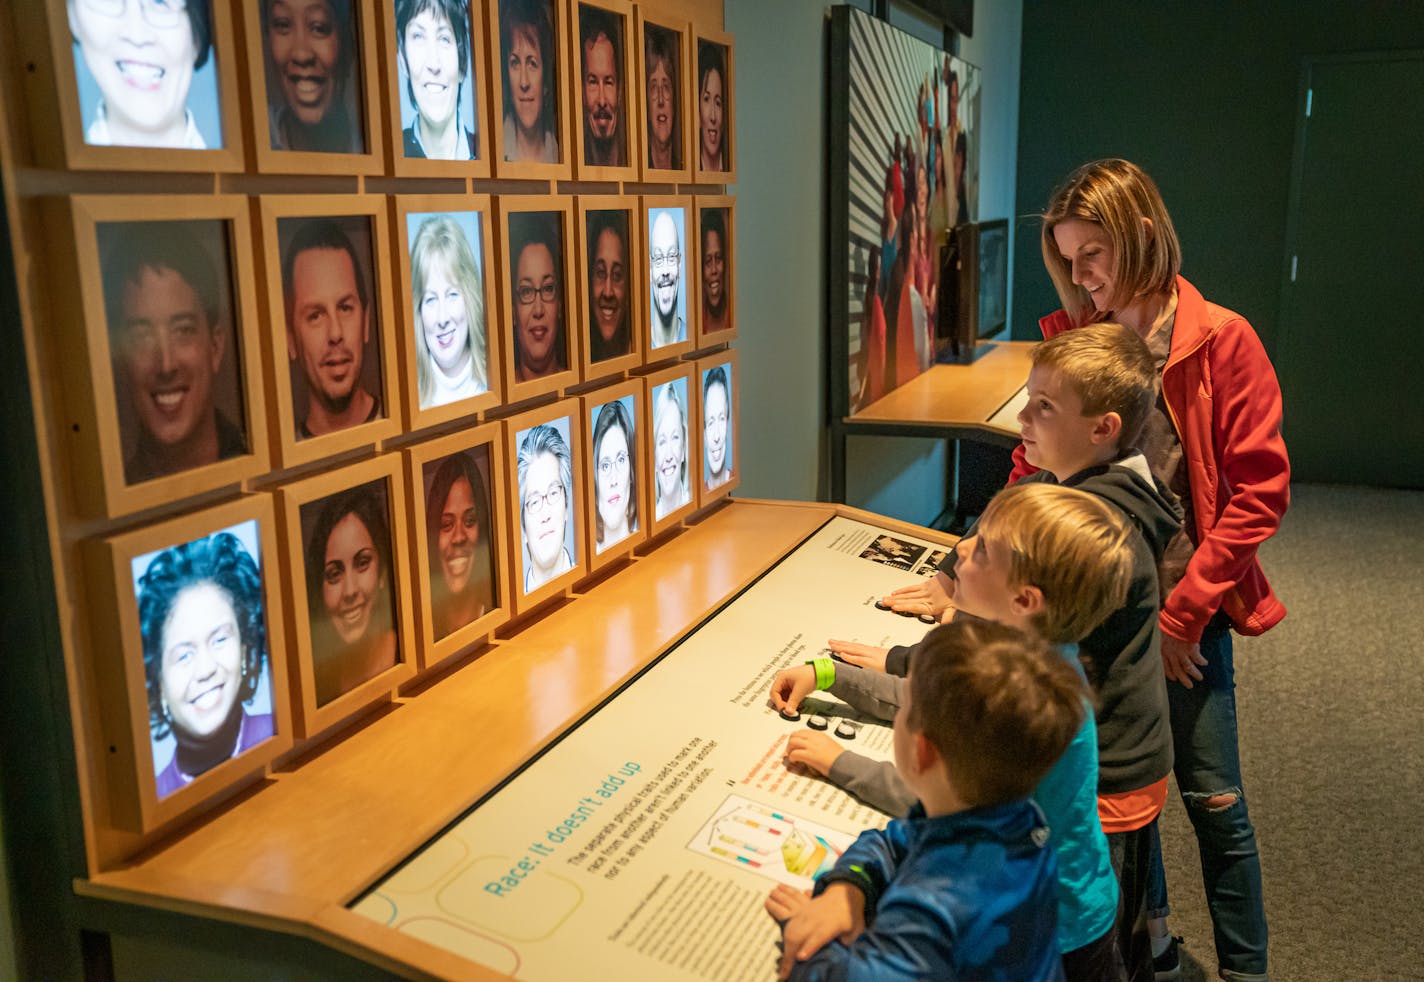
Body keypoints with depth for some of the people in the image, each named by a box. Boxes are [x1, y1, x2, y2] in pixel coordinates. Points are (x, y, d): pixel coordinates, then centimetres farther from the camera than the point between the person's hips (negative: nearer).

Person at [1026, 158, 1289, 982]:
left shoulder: (1223, 341, -10)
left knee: (1212, 797, 5)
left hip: (1184, 610, -3)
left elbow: (1260, 493, -10)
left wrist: (1181, 614, -12)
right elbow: (1033, 470, 9)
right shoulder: (1069, 340, 2)